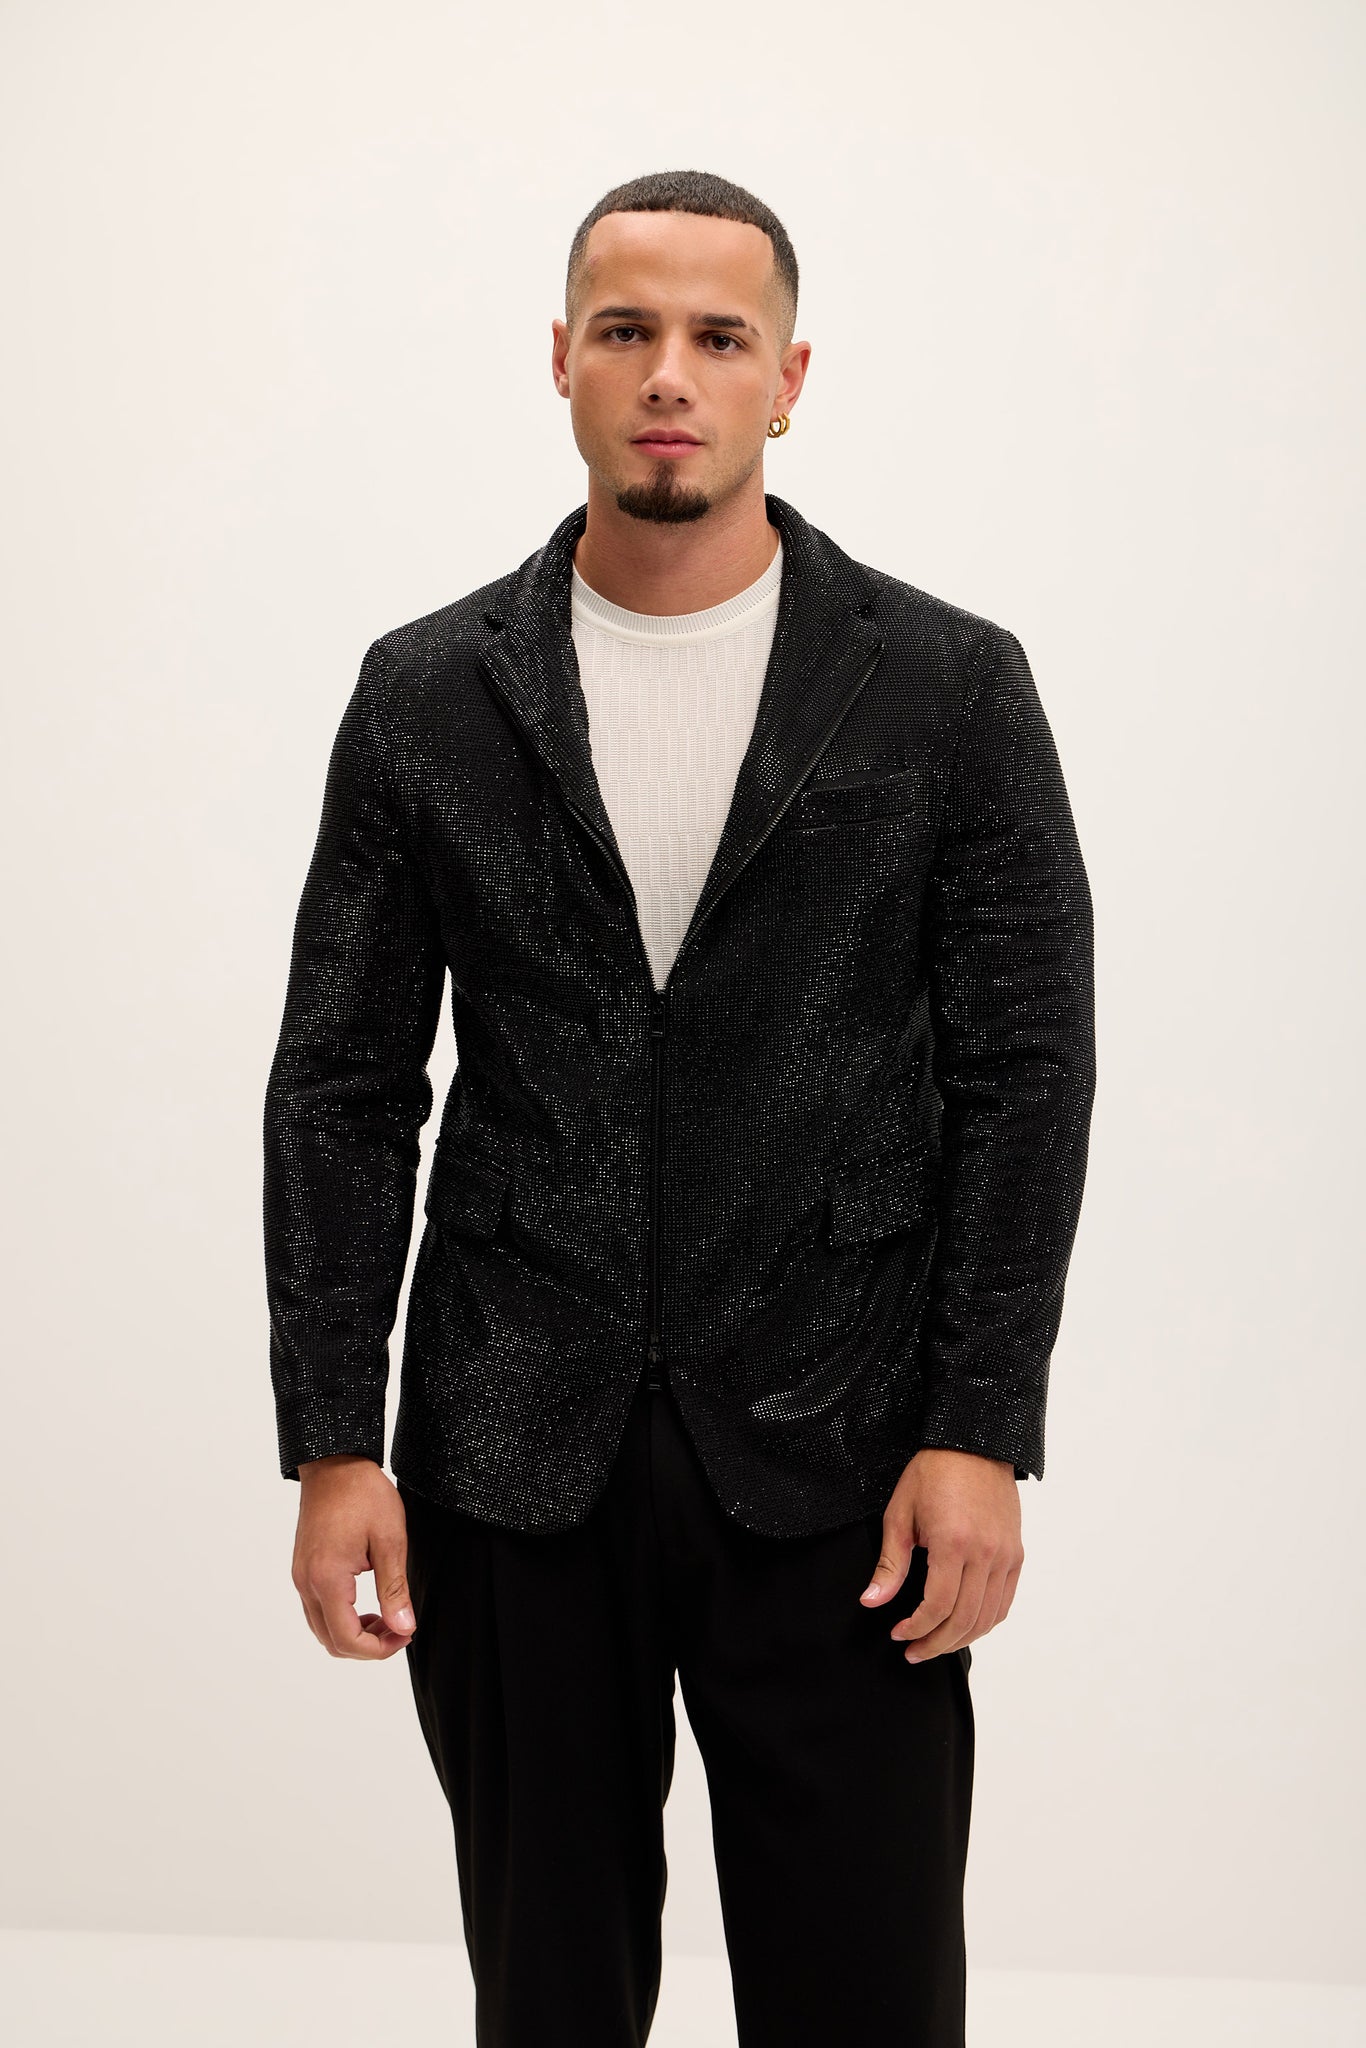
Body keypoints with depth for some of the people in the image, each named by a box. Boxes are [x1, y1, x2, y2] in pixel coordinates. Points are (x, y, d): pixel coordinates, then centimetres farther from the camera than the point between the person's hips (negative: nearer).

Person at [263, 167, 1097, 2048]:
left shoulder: (950, 686, 0)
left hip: (831, 1464, -1)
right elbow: (344, 1085, 4)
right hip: (509, 1457, 2)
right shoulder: (427, 694, 4)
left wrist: (980, 1432, -8)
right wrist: (333, 1444, -1)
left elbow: (1025, 1073, -1)